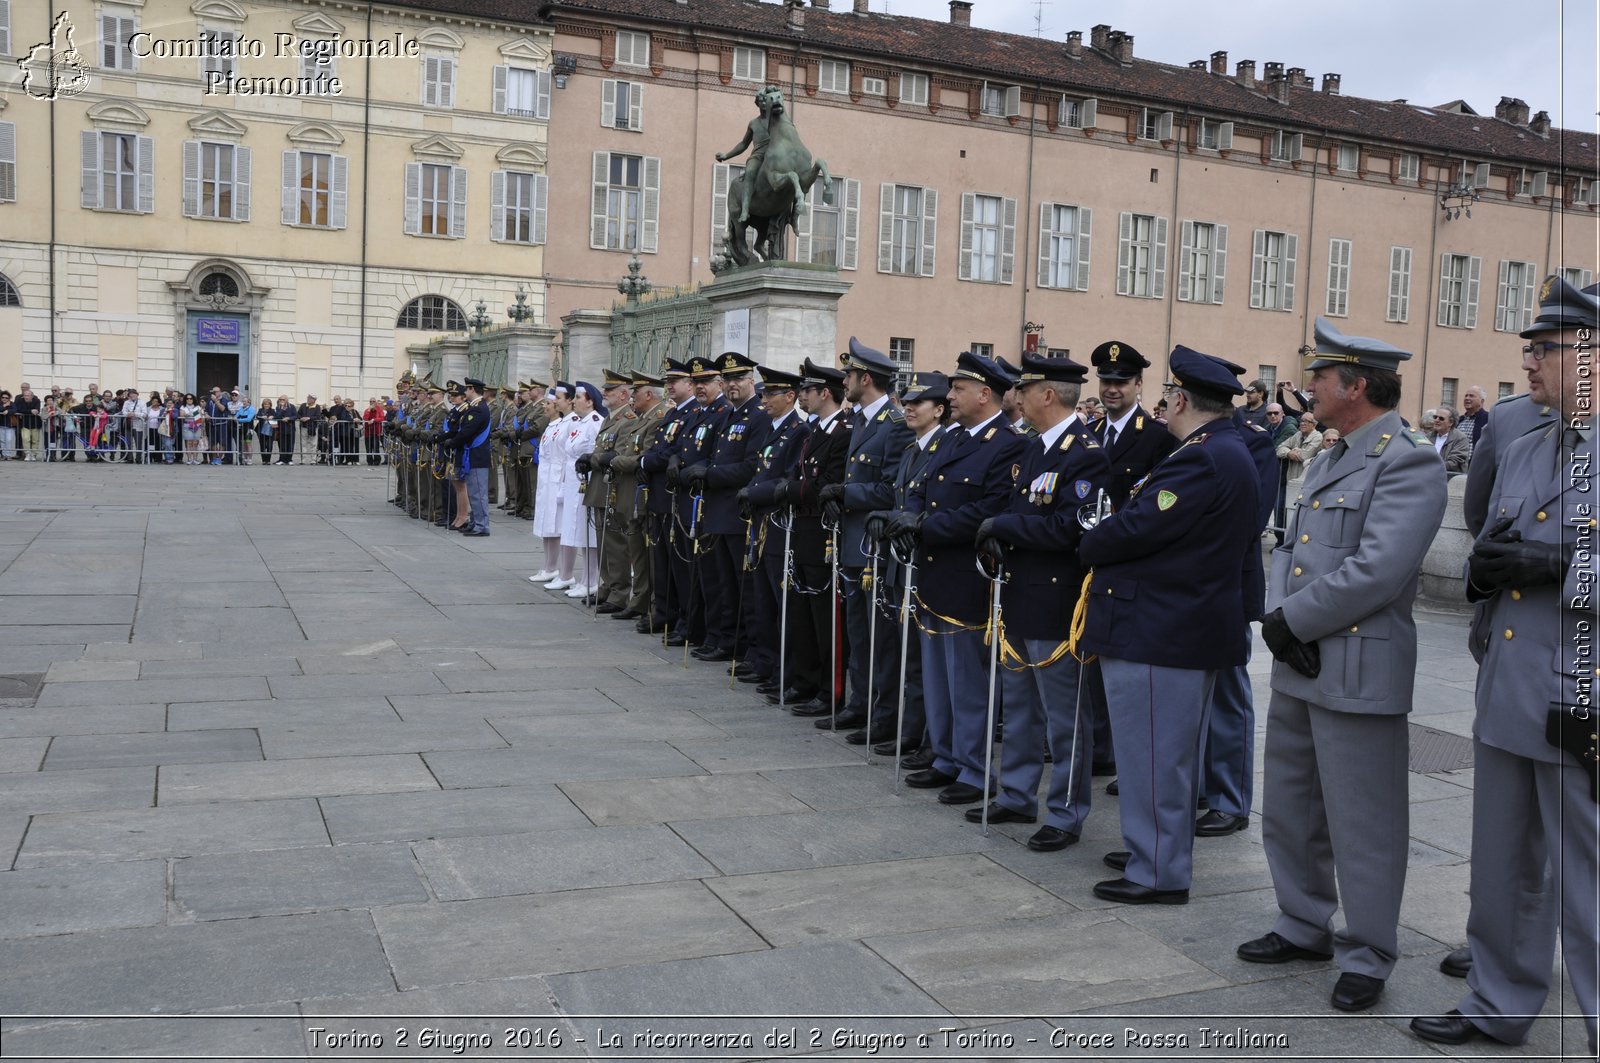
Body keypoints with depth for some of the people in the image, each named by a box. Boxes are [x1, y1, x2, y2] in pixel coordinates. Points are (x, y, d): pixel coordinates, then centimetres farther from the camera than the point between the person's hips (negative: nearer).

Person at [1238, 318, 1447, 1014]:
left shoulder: (1410, 464, -13)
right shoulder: (1329, 460, 15)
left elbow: (1374, 572, -23)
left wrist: (1291, 623, -15)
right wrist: (1277, 617, -6)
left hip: (1359, 675, -9)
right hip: (1297, 670, 9)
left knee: (1361, 826, 4)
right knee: (1288, 812, 18)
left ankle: (1366, 957, 19)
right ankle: (1304, 927, 35)